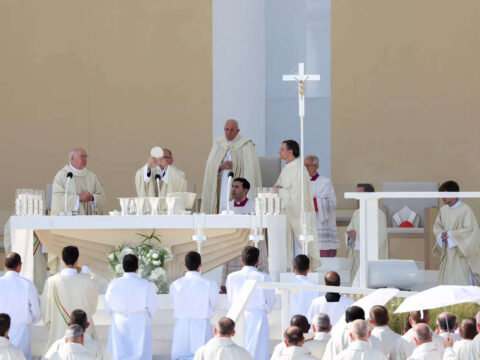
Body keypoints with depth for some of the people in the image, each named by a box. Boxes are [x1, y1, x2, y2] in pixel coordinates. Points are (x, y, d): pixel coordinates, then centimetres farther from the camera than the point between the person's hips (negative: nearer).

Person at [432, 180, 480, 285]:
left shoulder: (465, 209, -12)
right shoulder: (443, 210, 8)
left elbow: (470, 229, -17)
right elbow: (437, 226, 15)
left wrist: (450, 234, -16)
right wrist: (441, 235, -8)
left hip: (460, 251, -7)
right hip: (447, 251, 7)